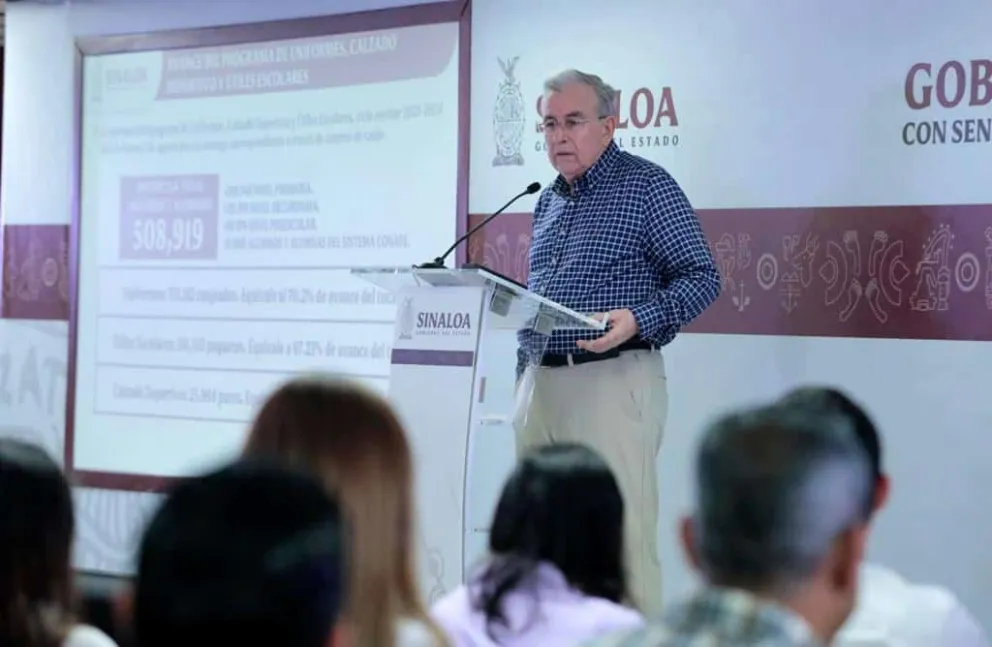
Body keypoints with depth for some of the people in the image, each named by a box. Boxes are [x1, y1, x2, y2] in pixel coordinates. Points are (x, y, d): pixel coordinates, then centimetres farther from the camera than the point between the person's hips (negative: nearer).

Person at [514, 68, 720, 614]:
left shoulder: (646, 186, -3)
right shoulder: (548, 202, 19)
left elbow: (701, 277, -6)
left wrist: (639, 319, -22)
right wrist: (523, 376, 15)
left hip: (613, 379, -7)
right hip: (539, 381, 7)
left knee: (620, 536, -9)